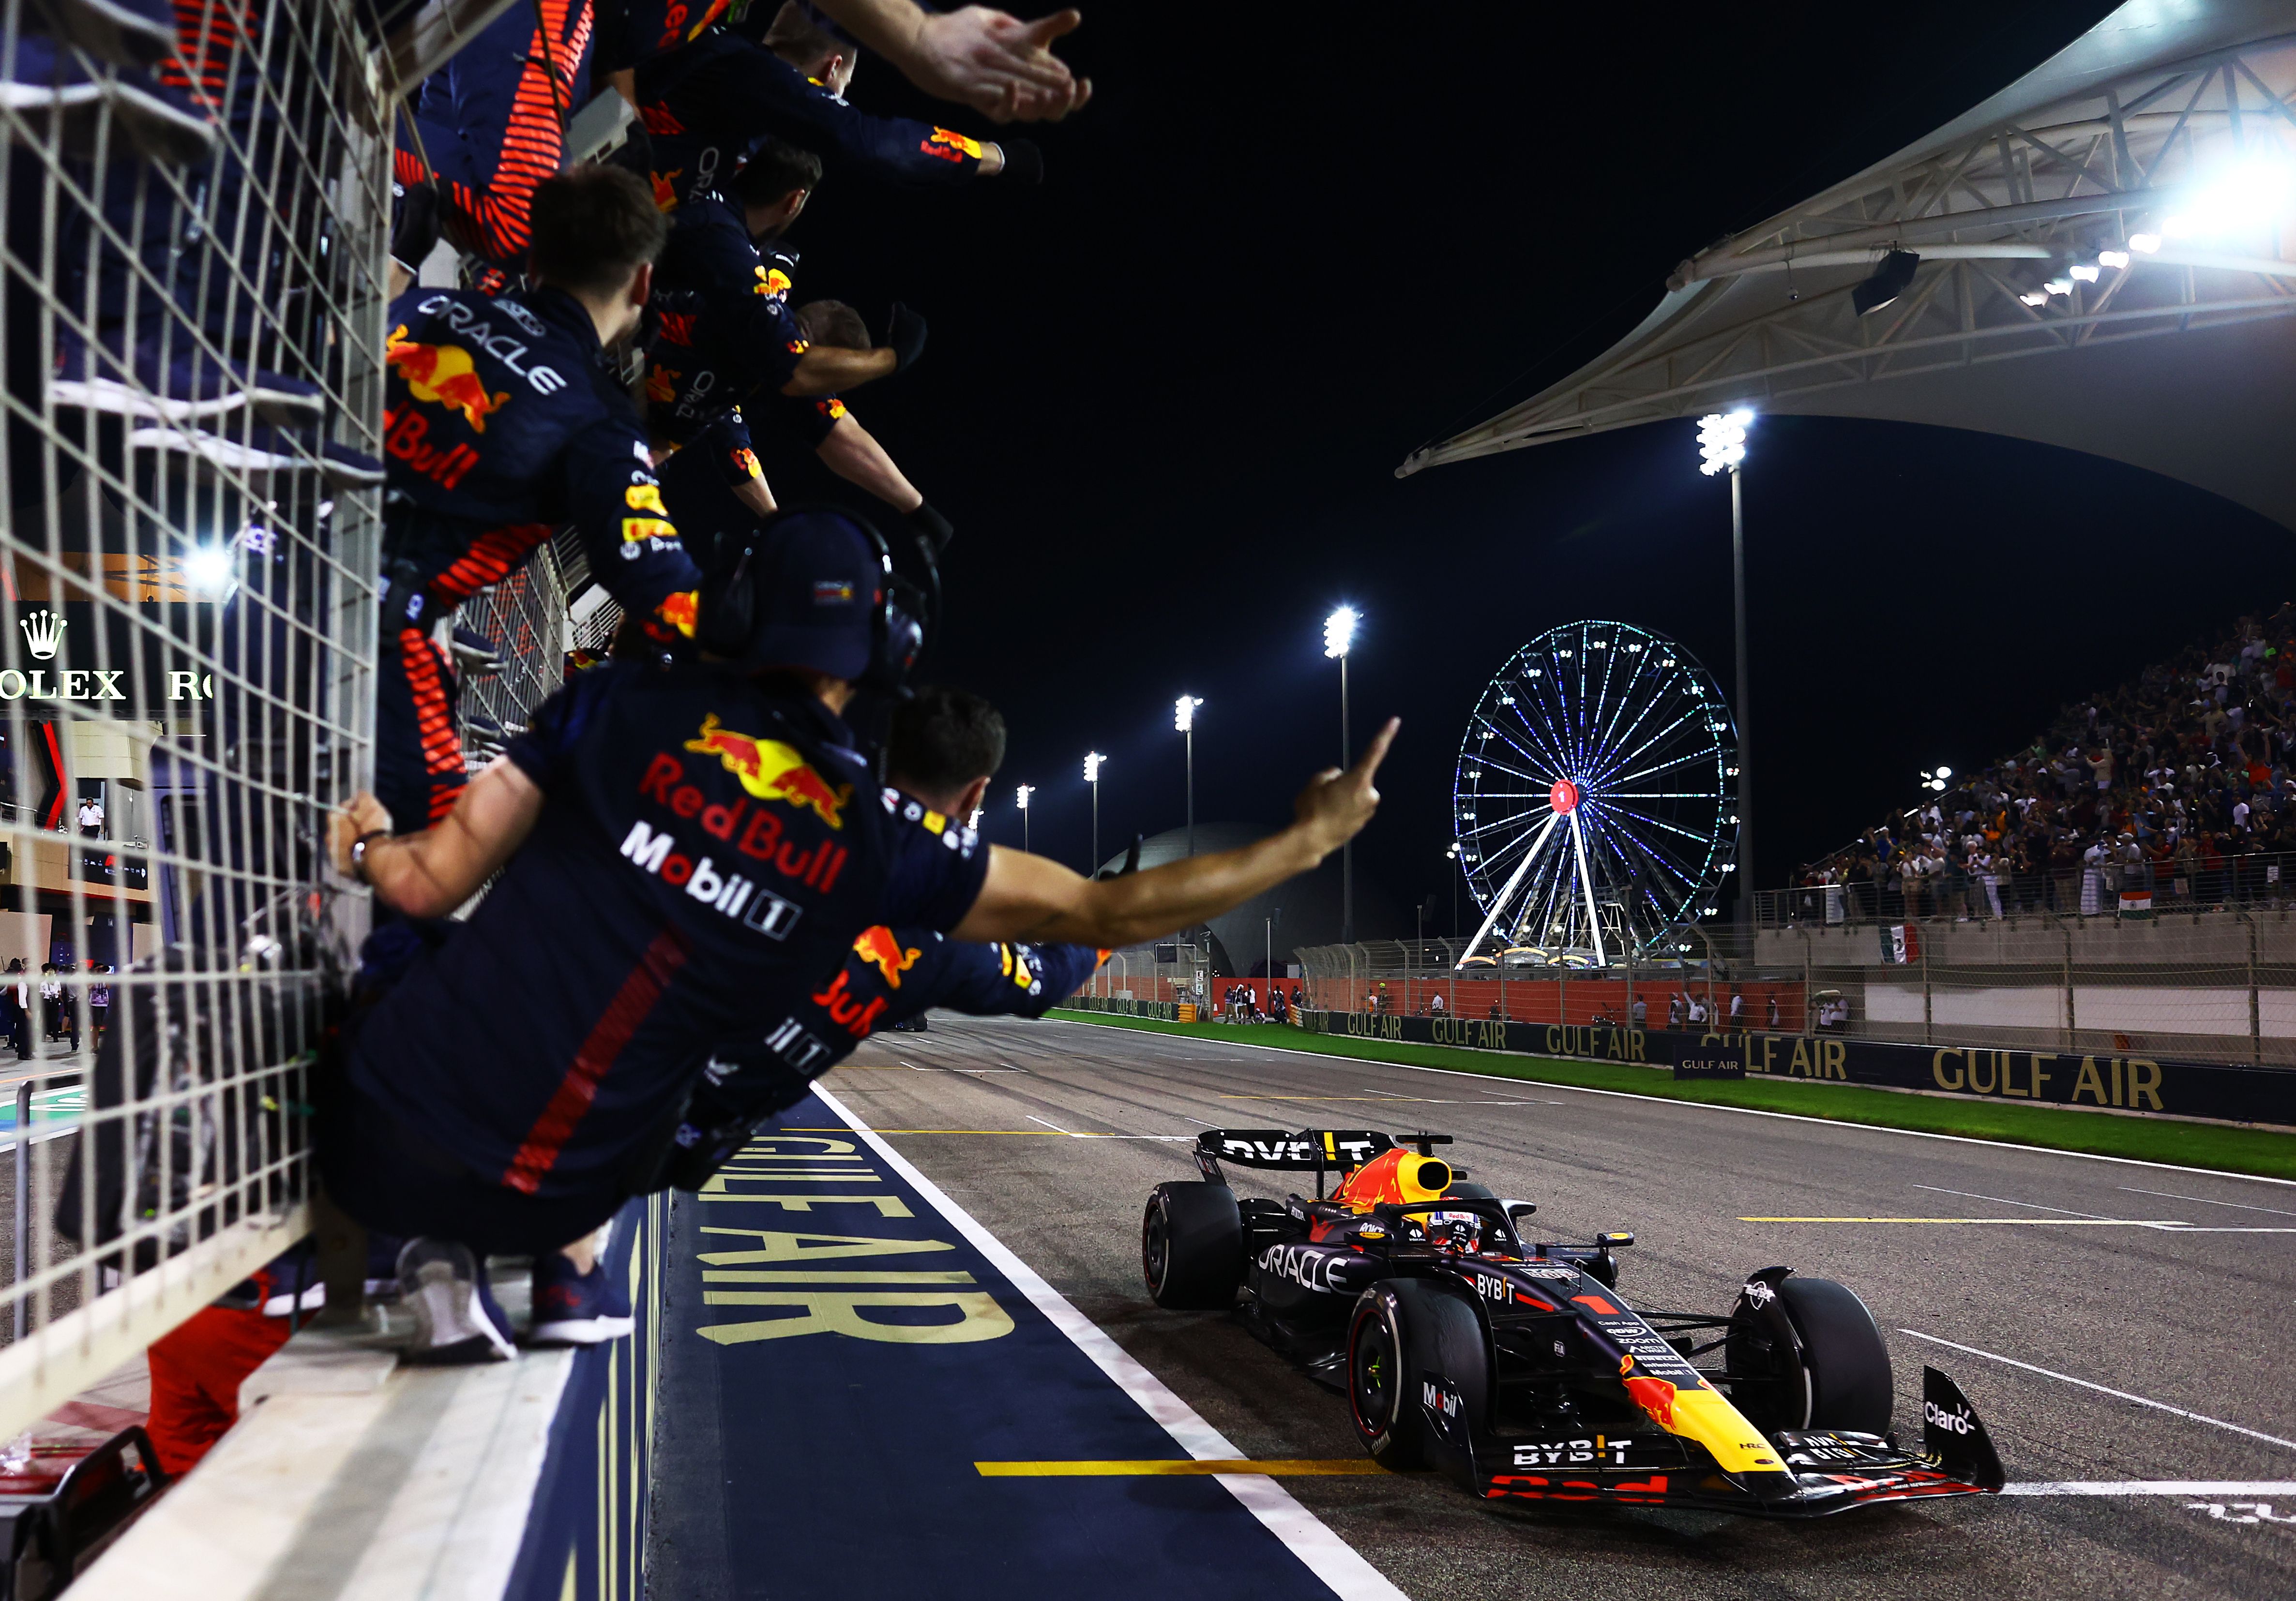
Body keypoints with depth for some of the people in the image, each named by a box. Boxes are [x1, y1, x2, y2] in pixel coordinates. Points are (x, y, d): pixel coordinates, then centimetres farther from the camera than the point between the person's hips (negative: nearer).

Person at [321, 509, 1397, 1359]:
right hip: (547, 1199, 2)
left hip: (376, 1144, -2)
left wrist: (367, 844, 23)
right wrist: (1311, 839, 17)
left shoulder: (624, 707, -5)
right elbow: (1112, 911, 5)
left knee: (404, 954, 31)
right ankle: (574, 1272, 15)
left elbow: (433, 883, -2)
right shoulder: (884, 841, -3)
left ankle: (440, 1257, 13)